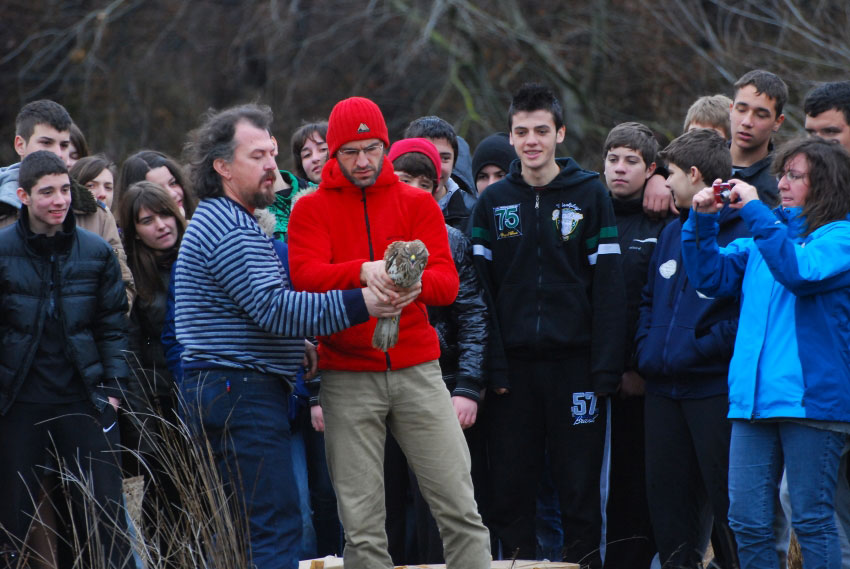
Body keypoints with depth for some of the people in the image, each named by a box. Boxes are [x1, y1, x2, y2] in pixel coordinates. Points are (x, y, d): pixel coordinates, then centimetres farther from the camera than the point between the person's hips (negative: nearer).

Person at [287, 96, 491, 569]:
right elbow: (306, 277, -12)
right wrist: (363, 271, -30)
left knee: (460, 508, -2)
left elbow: (447, 281, -3)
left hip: (417, 370, 1)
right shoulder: (312, 210, 5)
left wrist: (416, 284, -26)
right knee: (362, 525, -1)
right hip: (348, 381, -1)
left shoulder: (418, 203, 8)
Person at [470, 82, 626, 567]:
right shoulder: (493, 202, 7)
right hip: (514, 368, 2)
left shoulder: (590, 196, 1)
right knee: (511, 493, 4)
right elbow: (480, 288, 4)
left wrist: (606, 367, -10)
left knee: (580, 491, 2)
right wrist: (493, 365, -6)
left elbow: (609, 287, -3)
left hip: (574, 362, -2)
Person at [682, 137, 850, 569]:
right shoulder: (768, 235, 18)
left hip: (810, 398, -7)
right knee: (747, 521, 6)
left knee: (811, 517, -2)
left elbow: (800, 271, -21)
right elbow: (711, 275, 17)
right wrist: (702, 221, 3)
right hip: (754, 398, 7)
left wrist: (755, 210, -17)